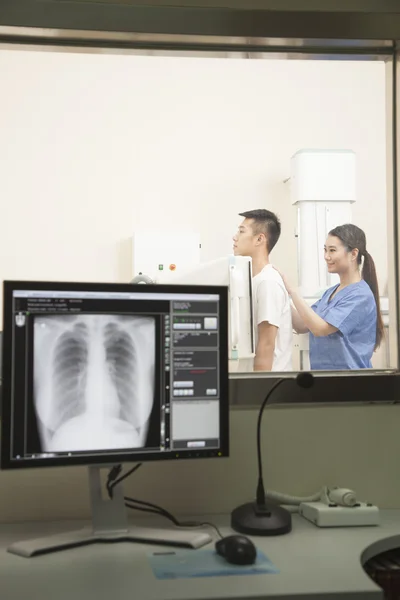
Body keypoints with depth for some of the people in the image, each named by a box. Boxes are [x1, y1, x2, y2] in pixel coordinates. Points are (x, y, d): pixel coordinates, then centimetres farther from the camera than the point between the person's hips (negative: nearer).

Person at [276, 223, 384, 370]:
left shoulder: (361, 295, -16)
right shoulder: (331, 292, 9)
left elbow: (320, 328, -24)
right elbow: (302, 326, 4)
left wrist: (290, 290, -23)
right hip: (322, 372, 7)